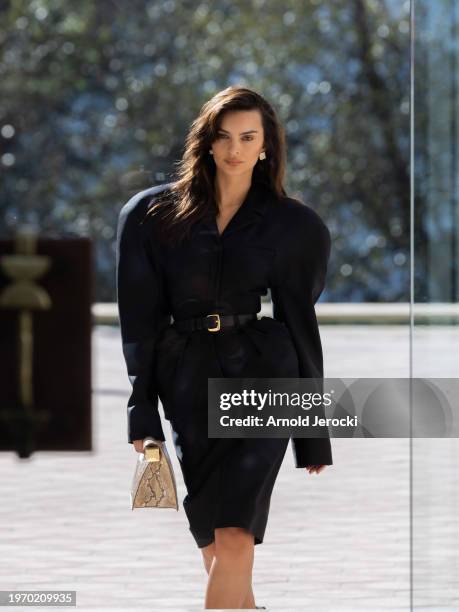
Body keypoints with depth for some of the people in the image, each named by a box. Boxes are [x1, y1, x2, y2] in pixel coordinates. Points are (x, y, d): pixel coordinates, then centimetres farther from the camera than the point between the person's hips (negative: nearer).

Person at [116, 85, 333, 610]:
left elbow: (301, 322, 9)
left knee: (234, 532, -17)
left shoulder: (291, 225, 6)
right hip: (188, 380, 2)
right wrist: (142, 410, -2)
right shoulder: (156, 214, 7)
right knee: (213, 538, 5)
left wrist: (315, 436, 8)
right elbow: (139, 316, 5)